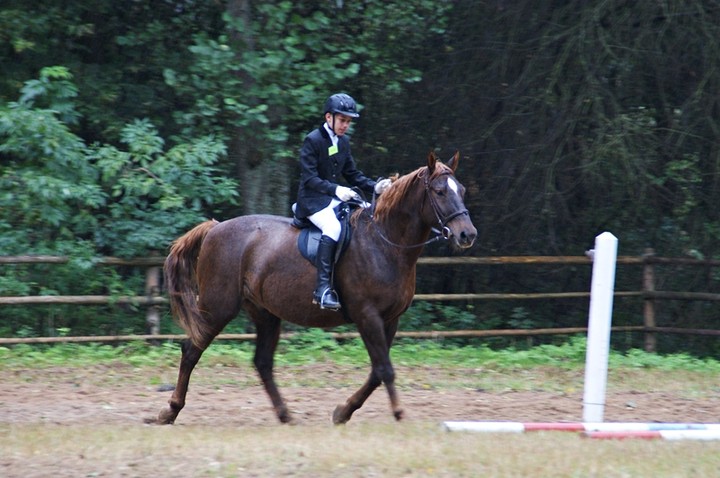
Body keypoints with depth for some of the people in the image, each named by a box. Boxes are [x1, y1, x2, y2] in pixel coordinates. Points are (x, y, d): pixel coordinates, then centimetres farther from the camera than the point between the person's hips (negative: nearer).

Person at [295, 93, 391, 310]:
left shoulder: (343, 142, 15)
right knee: (333, 228, -36)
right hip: (312, 200, -8)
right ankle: (323, 288, -40)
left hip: (335, 198, 8)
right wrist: (335, 189, -27)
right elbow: (309, 179, -15)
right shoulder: (312, 141, -9)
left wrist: (375, 187, 0)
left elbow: (353, 175, 18)